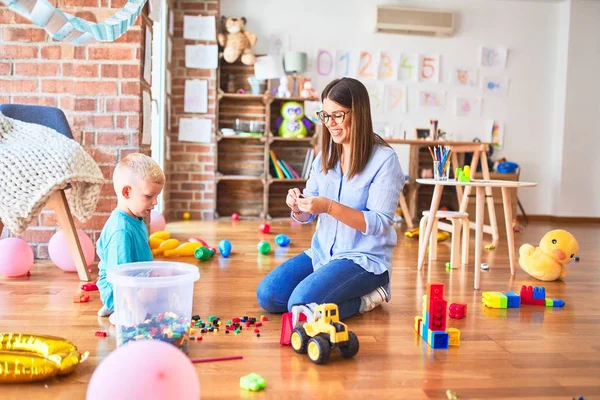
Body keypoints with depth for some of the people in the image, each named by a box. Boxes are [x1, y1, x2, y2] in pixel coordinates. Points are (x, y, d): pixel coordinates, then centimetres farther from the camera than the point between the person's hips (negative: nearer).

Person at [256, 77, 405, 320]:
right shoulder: (325, 155, 6)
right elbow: (306, 217, 9)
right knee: (267, 296, -7)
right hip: (322, 253, 7)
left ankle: (366, 297, 1)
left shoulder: (384, 159, -13)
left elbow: (380, 223, -18)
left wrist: (330, 207, -29)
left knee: (301, 305, -25)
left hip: (364, 258, -7)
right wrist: (298, 207, -16)